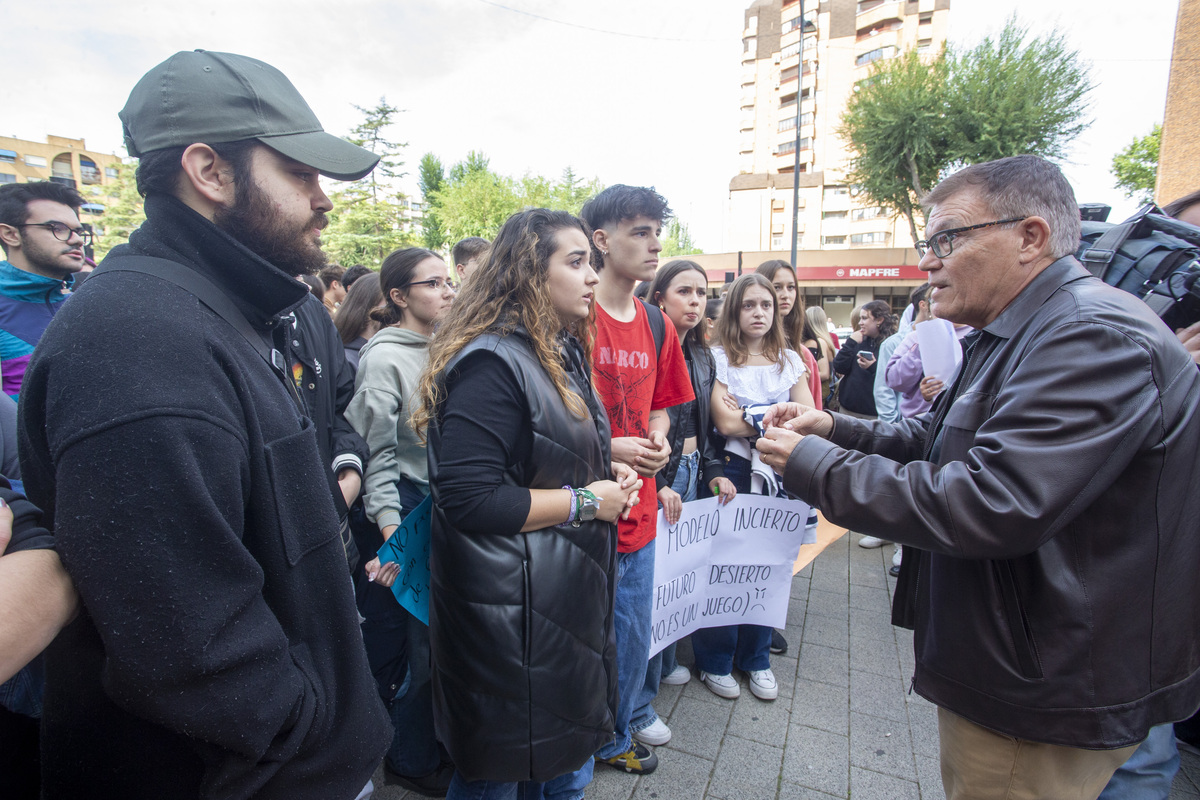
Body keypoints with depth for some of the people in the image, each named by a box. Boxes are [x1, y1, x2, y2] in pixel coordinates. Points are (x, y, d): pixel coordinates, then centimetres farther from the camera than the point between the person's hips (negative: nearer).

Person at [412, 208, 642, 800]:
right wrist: (585, 501, -19)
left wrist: (610, 475, 2)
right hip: (511, 613, -9)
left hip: (571, 599, 9)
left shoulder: (564, 354, 9)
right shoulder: (491, 362, -21)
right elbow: (468, 498, -26)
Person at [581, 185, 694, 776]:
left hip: (639, 514, 7)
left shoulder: (656, 324, 9)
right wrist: (605, 449, -18)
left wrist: (657, 439, -1)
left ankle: (613, 739, 47)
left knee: (632, 642, 22)